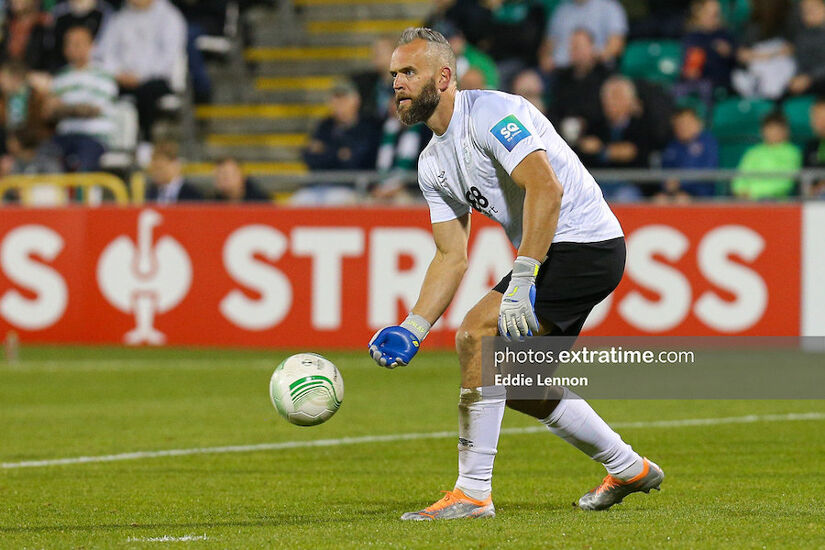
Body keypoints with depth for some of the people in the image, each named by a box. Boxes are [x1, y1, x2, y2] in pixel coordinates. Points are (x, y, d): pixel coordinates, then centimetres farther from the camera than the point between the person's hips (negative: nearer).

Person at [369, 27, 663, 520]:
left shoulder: (490, 113, -16)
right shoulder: (432, 163, 12)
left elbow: (546, 188, -28)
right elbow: (453, 258, 15)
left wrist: (521, 281, -33)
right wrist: (412, 329, 2)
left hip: (586, 244, -10)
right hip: (548, 257, 10)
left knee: (476, 332, -22)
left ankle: (473, 494, -19)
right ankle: (629, 469, 36)